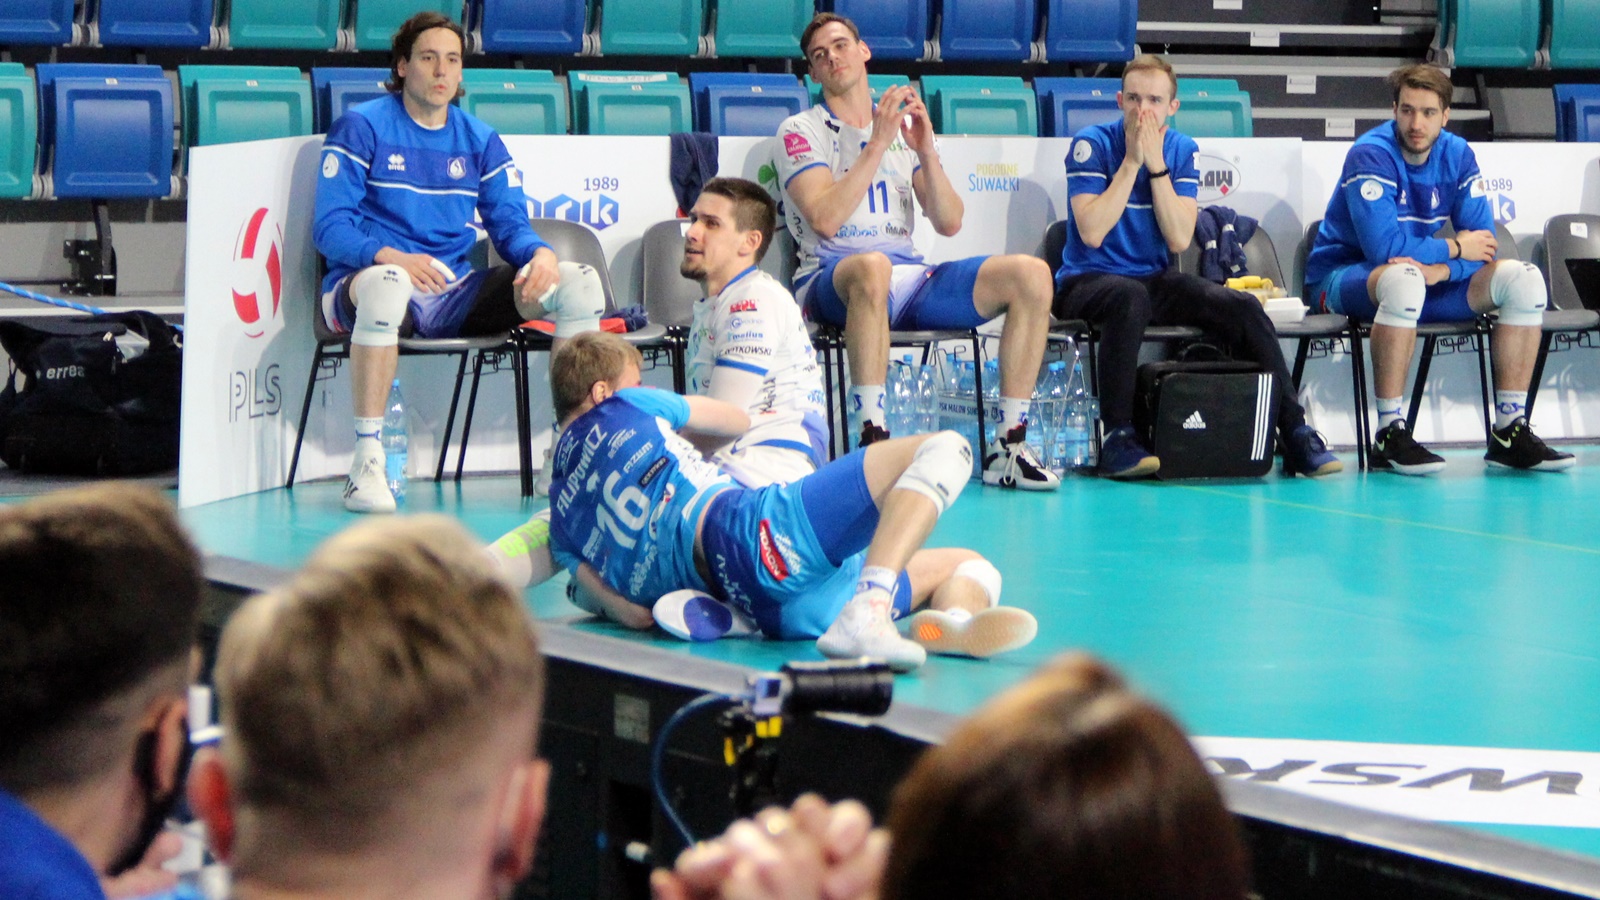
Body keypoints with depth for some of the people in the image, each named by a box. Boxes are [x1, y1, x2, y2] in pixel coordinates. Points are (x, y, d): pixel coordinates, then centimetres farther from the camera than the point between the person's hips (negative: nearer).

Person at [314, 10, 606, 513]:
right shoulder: (361, 127, 0)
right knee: (386, 283, -43)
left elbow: (510, 225, 9)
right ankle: (366, 462, -36)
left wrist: (540, 253, -16)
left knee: (580, 281, -10)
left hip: (454, 297, 5)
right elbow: (330, 228, -8)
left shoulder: (479, 140, 15)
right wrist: (393, 257, -27)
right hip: (364, 285, -5)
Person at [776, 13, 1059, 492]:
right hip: (831, 281, -5)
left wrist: (927, 152, -5)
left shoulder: (906, 126, 19)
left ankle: (1007, 446, -17)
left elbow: (948, 223, 10)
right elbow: (824, 219, -12)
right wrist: (877, 144, -13)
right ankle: (871, 442, -43)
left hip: (910, 280, 5)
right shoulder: (801, 130, 6)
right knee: (873, 268, -42)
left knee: (1032, 274, -15)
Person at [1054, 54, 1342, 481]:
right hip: (1088, 281, -5)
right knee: (1131, 297, -39)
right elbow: (1092, 233, -21)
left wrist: (1157, 165, -15)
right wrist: (1132, 162, -19)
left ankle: (1295, 434, -12)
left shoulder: (1182, 150, 4)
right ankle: (1117, 438, -37)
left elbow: (1179, 240, -8)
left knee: (1243, 307, -17)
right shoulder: (1092, 145, -8)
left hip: (1153, 279, 5)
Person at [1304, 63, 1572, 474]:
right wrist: (1454, 249, -16)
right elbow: (1385, 248, -28)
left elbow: (1482, 244, -5)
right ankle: (1389, 435, -36)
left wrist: (1440, 269, -26)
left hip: (1425, 276, 7)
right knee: (1404, 278, -41)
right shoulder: (1370, 156, -19)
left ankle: (1509, 432, -9)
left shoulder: (1457, 155, 0)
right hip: (1343, 278, -7)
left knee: (1524, 279, -8)